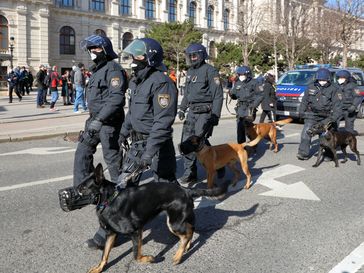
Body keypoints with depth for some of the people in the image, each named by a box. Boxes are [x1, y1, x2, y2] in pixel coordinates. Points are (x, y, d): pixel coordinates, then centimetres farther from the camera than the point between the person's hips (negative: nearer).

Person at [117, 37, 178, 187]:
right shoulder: (136, 80, 10)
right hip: (136, 141, 8)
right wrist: (124, 131, 25)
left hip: (156, 144, -8)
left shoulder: (161, 83, -20)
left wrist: (149, 152, -29)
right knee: (125, 182, 13)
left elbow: (163, 121, -26)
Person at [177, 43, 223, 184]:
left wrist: (215, 115, -17)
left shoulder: (210, 71, -9)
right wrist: (182, 108, 17)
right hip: (192, 111, 8)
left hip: (205, 112, -8)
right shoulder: (190, 72, 16)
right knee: (187, 141, 3)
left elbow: (218, 95, -12)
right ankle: (190, 172, 12)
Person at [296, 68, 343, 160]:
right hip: (311, 115, 3)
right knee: (306, 133, -8)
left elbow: (338, 106, -10)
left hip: (325, 117, -2)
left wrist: (334, 118, -18)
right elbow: (304, 101, 14)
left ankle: (328, 155, 20)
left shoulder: (334, 89, -7)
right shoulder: (311, 87, 3)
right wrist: (301, 112, 10)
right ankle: (303, 153, -4)